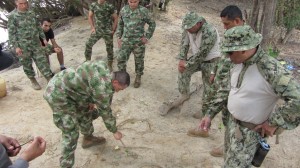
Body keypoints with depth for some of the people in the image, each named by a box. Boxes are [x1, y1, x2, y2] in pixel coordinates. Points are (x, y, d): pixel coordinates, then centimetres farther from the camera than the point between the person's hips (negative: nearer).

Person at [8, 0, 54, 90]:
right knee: (27, 64, 7)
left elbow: (38, 27, 16)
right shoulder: (12, 16, -7)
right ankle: (33, 80, 25)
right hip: (23, 46, -3)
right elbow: (11, 33, -8)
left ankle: (50, 79, 4)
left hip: (36, 43, 4)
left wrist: (44, 38, 12)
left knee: (42, 61, 1)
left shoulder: (31, 13, 8)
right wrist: (16, 46, -13)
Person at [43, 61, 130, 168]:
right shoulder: (103, 86, -25)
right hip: (58, 94, -10)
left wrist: (90, 102, 11)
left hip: (64, 84, 10)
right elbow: (105, 111, -12)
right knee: (71, 133, -5)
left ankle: (88, 139, 46)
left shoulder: (104, 69, 1)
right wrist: (115, 131, 2)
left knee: (85, 112, 23)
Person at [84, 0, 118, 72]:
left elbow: (116, 18, -4)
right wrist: (92, 28, 1)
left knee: (109, 48, 4)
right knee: (88, 44, 0)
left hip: (107, 31, -3)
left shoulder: (110, 6, -11)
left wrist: (113, 30, -7)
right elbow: (90, 17, 10)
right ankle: (87, 61, 21)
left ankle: (109, 65, 20)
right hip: (97, 30, 3)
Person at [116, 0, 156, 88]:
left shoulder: (143, 11, -12)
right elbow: (120, 24, 13)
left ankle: (138, 78, 33)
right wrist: (119, 37, 7)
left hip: (139, 42, -3)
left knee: (139, 61, 11)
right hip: (126, 41, 3)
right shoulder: (123, 10, -1)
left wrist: (147, 36, -7)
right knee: (121, 59, 1)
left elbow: (152, 24, -1)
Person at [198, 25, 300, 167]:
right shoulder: (239, 63, -3)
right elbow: (226, 90, 7)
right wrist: (209, 114, 4)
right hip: (232, 122, 8)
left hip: (249, 131, -7)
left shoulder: (271, 69, -29)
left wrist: (274, 123, -25)